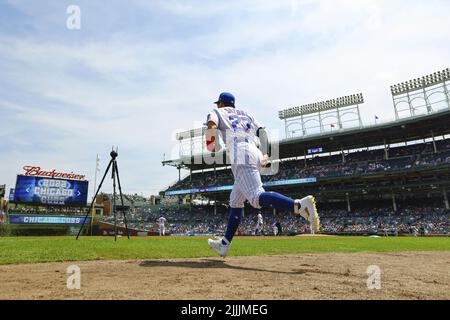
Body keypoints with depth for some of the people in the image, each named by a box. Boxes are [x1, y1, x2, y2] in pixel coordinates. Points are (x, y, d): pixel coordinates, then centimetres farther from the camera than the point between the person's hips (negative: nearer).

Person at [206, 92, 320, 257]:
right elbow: (262, 131, 18)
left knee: (257, 197, -23)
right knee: (235, 201, 17)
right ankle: (225, 244, 24)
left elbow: (211, 125, -5)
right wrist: (265, 155, 8)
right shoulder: (245, 114, 34)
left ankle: (300, 205, -46)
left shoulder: (217, 112, 19)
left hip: (240, 154, -7)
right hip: (256, 154, 7)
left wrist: (210, 145, 11)